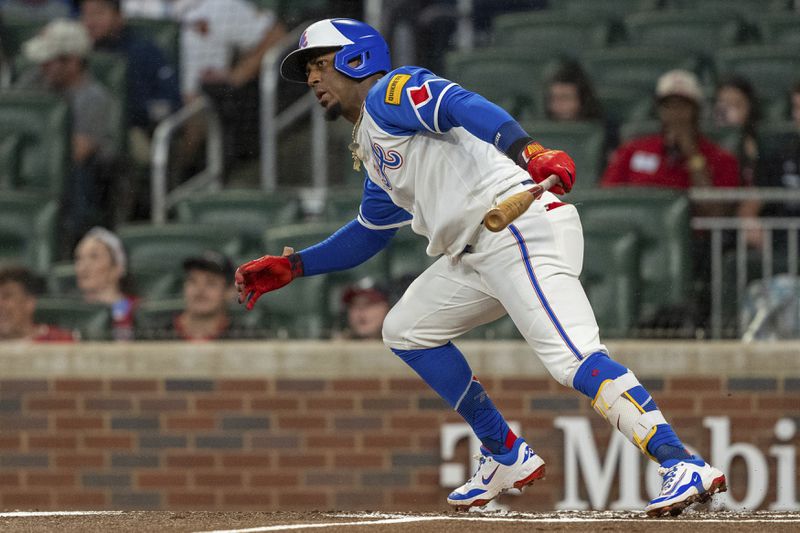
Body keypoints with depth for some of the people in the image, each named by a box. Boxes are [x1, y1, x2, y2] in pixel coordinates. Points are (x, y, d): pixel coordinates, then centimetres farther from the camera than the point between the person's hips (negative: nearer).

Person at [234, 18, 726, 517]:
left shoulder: (388, 93, -1)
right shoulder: (372, 148, 30)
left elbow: (463, 106, -19)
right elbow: (370, 232, 40)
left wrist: (527, 151, -37)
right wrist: (289, 267, 35)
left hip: (520, 227, -10)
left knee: (573, 356, -23)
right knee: (406, 331, 21)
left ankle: (684, 466, -33)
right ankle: (507, 456, 19)